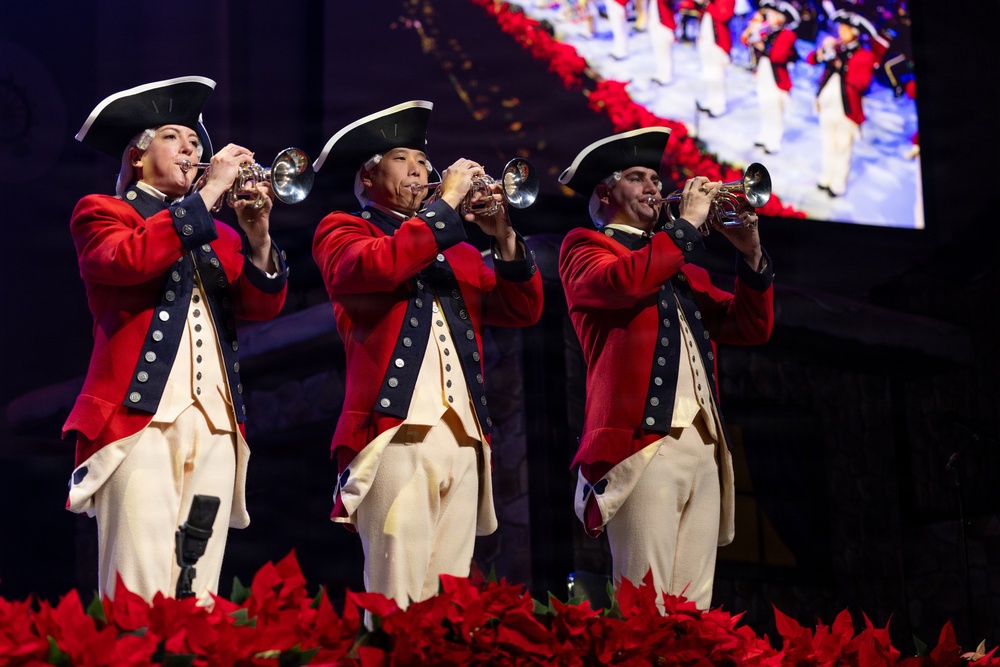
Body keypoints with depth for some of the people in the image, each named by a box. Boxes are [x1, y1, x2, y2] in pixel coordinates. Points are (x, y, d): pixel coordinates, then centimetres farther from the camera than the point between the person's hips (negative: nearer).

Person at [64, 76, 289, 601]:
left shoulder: (216, 234, 25)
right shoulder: (100, 212, 11)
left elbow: (262, 305, 10)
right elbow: (129, 259, -13)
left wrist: (257, 236, -6)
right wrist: (209, 192, -10)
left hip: (215, 426, 5)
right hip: (140, 419, -5)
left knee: (198, 592, 0)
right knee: (140, 594, -15)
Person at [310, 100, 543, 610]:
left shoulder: (456, 249, 27)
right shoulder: (341, 231, 11)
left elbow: (521, 310, 18)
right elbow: (376, 265, -13)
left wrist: (505, 239, 4)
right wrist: (446, 203, -8)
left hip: (464, 440, 6)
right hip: (397, 433, -6)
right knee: (397, 601, -13)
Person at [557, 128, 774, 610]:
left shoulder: (680, 263, 30)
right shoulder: (584, 246, 11)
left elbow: (751, 328, 22)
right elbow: (623, 280, -13)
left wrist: (751, 255, 9)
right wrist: (689, 223, -4)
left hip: (705, 446, 7)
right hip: (644, 439, -7)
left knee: (693, 602, 0)